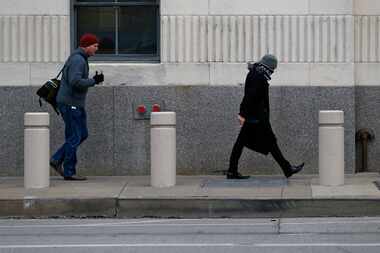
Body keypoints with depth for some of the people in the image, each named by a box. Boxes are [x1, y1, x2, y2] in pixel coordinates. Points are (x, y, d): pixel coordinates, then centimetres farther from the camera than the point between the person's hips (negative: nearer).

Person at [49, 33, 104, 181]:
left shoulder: (80, 59, 16)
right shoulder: (78, 60, -17)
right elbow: (75, 81, -28)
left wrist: (94, 80, 10)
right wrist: (93, 81, -18)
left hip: (76, 103, 10)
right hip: (69, 103, -10)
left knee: (82, 134, 12)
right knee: (74, 137, -5)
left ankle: (57, 160, 14)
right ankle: (69, 172, 2)